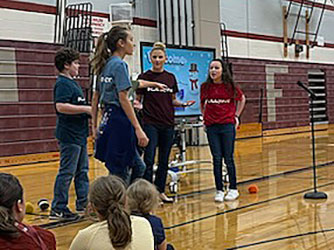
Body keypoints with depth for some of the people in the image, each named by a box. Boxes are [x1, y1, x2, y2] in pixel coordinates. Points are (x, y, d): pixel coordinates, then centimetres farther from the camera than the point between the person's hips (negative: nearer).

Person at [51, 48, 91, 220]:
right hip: (69, 136, -10)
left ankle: (83, 204, 25)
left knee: (82, 170, 15)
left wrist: (90, 111, 15)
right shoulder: (62, 83, -15)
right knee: (67, 172, -6)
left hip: (79, 134, 10)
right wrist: (86, 109, -22)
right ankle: (58, 209, 2)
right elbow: (61, 107, -27)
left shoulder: (72, 83, 17)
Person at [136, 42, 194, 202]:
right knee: (149, 159, -9)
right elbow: (138, 99, 1)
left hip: (167, 123, 4)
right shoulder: (144, 77, -1)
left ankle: (160, 191, 20)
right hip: (150, 123, -4)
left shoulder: (171, 78, 9)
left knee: (164, 160, 9)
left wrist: (183, 104, -3)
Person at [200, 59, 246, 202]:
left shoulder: (230, 86, -3)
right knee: (217, 159, 4)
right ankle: (219, 191, 11)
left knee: (228, 158, 1)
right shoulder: (205, 87, 2)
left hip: (228, 125, -2)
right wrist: (205, 117, 10)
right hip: (211, 126, 2)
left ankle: (233, 189, 14)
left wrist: (236, 115, 8)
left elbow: (242, 99, 13)